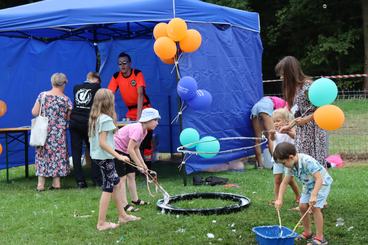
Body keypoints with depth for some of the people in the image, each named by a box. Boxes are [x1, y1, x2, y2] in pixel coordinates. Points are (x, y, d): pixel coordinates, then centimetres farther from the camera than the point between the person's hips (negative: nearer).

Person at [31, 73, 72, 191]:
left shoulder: (42, 95, -3)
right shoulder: (66, 99, -5)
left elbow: (34, 113, -3)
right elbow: (69, 117, -2)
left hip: (43, 131, 1)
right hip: (59, 133, -1)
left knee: (43, 154, 7)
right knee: (57, 155, 9)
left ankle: (41, 183, 5)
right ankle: (56, 182, 10)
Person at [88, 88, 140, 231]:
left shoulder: (95, 118, 8)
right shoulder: (106, 119, -19)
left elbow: (92, 139, 10)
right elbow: (102, 143, -23)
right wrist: (119, 156, -23)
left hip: (98, 156, 9)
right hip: (105, 157, -9)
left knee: (116, 184, 18)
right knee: (108, 189, 0)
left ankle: (122, 216, 28)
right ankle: (101, 223, 7)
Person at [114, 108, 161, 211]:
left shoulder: (144, 131, 4)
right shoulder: (137, 129, -27)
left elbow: (136, 149, 10)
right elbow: (130, 149, -29)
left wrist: (143, 164, 4)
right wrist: (139, 165, -23)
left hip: (124, 151, 10)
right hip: (116, 149, -10)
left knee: (131, 175, 12)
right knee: (122, 177, -9)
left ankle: (135, 200, 23)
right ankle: (125, 205, -6)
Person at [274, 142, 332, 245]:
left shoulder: (307, 161, -36)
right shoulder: (291, 165, -12)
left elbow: (319, 179, -37)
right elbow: (284, 182, -3)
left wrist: (313, 195, -45)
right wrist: (279, 199, -10)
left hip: (322, 183, -8)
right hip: (309, 185, 8)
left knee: (315, 207, -17)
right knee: (302, 206, 1)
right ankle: (307, 232, 18)